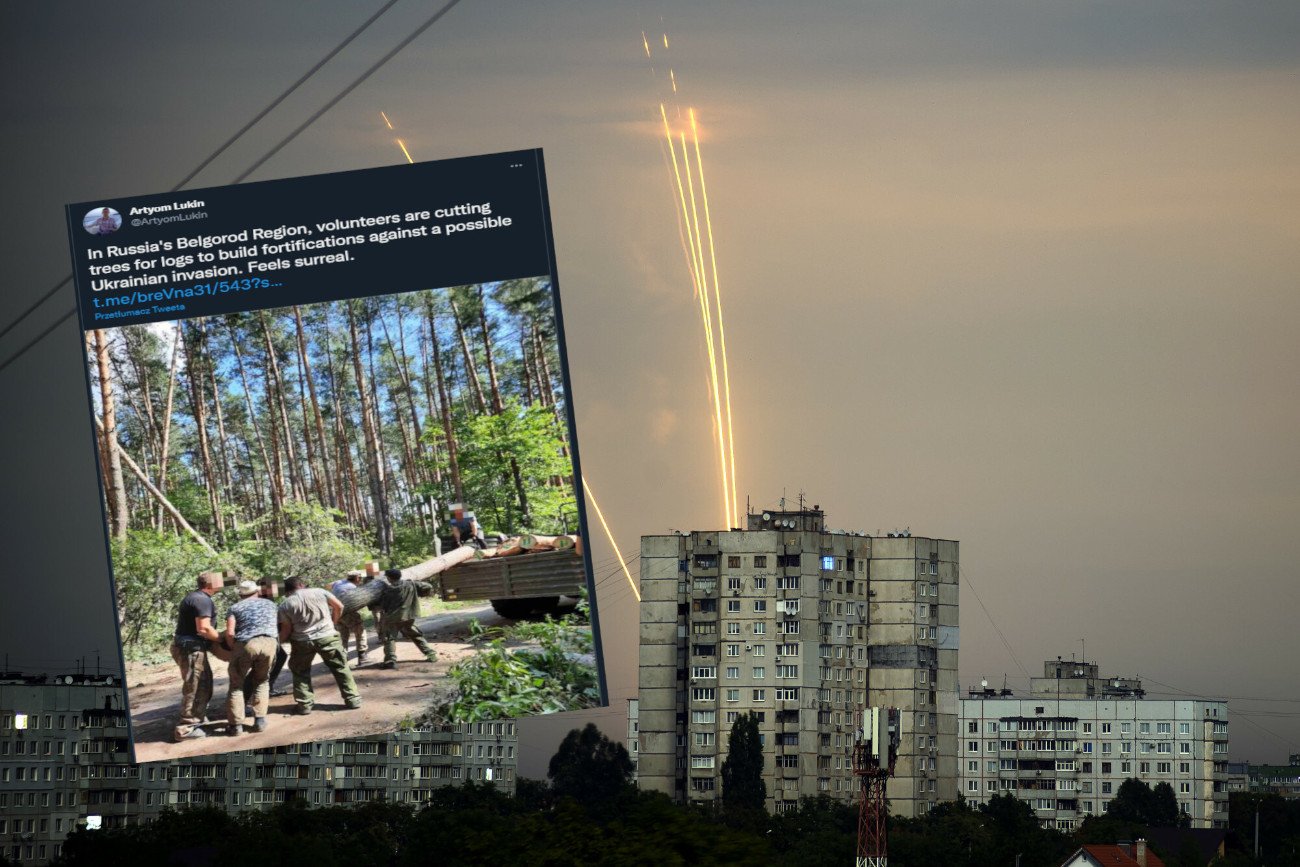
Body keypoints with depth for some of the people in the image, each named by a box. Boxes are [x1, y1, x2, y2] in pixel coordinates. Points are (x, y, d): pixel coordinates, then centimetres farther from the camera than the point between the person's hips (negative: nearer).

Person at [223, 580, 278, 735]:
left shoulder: (235, 608, 15)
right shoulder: (270, 604, 26)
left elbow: (230, 633, 3)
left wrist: (233, 649, 14)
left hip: (245, 644, -2)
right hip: (269, 642, 2)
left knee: (236, 685, 11)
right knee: (261, 682, 21)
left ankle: (236, 724, 5)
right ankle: (260, 720, 10)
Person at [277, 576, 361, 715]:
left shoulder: (285, 605, 0)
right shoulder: (319, 592, 2)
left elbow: (286, 629, 1)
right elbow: (339, 606, 6)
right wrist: (333, 622, 22)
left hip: (302, 641, 0)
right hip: (327, 636, 0)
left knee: (300, 672, 18)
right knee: (340, 668, 12)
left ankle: (304, 704, 13)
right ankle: (352, 699, 11)